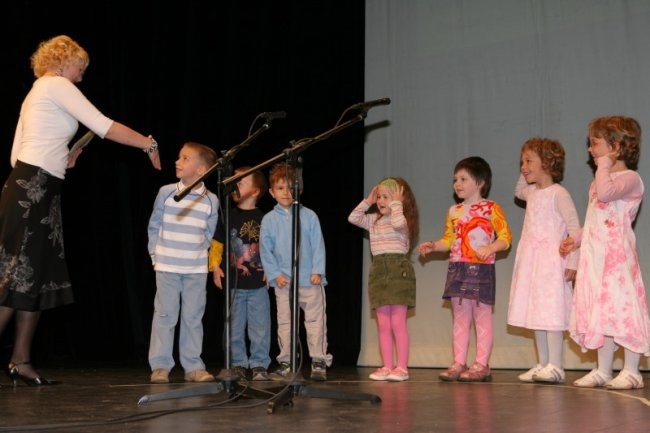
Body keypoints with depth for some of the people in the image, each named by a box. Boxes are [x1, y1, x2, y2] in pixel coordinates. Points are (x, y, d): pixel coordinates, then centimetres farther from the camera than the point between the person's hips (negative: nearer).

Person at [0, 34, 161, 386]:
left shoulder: (35, 94, 24)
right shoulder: (57, 85, -3)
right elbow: (103, 126, -12)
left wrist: (62, 161, 19)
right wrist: (148, 143, -5)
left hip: (35, 191, 9)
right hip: (32, 191, -9)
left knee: (39, 278, 7)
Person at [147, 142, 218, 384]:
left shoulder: (211, 200, -1)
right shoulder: (166, 193, -2)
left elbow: (209, 233, 10)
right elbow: (154, 225, 6)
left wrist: (196, 253, 4)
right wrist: (156, 255, 4)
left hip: (197, 269, 1)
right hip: (166, 267, -1)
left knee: (193, 317, 6)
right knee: (165, 315, 1)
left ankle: (193, 366, 13)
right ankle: (160, 366, 7)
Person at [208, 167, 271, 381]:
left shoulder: (264, 218, 1)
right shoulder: (228, 216, 4)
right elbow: (216, 243, 7)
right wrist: (215, 266, -4)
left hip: (258, 283, -1)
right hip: (233, 283, 2)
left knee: (260, 327, -2)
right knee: (234, 327, 7)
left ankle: (259, 365, 7)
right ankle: (238, 364, 18)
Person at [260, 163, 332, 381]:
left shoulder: (309, 216, 2)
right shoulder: (269, 219, 3)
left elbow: (318, 246, 1)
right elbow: (265, 250, 4)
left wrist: (317, 271, -7)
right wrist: (275, 274, -5)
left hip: (310, 280, -1)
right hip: (283, 281, 1)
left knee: (316, 320, -1)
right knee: (285, 322, 7)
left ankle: (319, 361, 4)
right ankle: (286, 363, 15)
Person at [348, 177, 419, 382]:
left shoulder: (403, 219, -3)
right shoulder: (374, 220, 17)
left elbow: (398, 223, -25)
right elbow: (353, 218, 12)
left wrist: (396, 203, -13)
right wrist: (368, 201, 9)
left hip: (398, 269, -7)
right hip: (378, 270, 7)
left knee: (398, 322, -7)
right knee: (383, 325, 5)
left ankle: (402, 367, -4)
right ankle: (387, 366, 9)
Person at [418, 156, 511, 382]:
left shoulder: (491, 208, -4)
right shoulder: (454, 211, 14)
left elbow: (505, 236, -9)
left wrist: (490, 248, -25)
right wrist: (433, 245, 2)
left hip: (481, 268, -6)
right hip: (457, 268, 6)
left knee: (482, 318, 0)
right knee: (460, 319, 8)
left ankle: (481, 365, 3)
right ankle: (459, 363, 11)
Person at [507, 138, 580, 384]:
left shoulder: (558, 193, -10)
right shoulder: (532, 193, 14)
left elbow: (575, 229, -12)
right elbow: (518, 192, 39)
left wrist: (572, 262, -17)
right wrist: (525, 175, 21)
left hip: (551, 261, -8)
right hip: (531, 260, 8)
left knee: (551, 312, -9)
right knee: (536, 312, 9)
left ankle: (555, 366, -6)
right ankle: (543, 364, 15)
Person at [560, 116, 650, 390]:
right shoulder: (601, 180, 20)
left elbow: (606, 193, -29)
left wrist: (604, 165, -16)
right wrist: (576, 239, 12)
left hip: (617, 255, -9)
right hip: (596, 256, 9)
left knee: (622, 308, -7)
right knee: (601, 311, 9)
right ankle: (603, 370, 15)